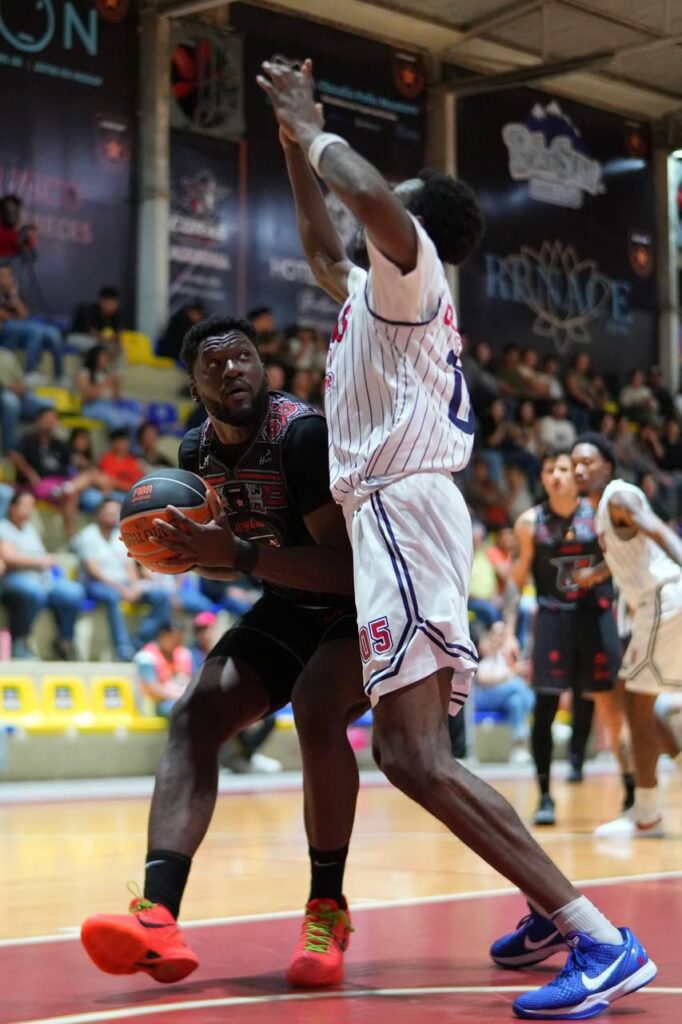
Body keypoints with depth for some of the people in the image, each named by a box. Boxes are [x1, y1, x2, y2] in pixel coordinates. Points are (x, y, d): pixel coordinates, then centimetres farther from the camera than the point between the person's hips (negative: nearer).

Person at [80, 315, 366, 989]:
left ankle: (327, 909, -13)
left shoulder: (304, 434, -26)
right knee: (195, 715, -14)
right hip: (289, 604, 7)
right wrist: (187, 552, -9)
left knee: (317, 708, -33)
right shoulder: (198, 453, -2)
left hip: (365, 603, -7)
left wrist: (240, 554, -37)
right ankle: (158, 917, -26)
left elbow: (350, 566, -31)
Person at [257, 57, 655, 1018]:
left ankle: (603, 941, -24)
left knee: (419, 756, -20)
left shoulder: (413, 264, -2)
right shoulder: (381, 288, 25)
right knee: (407, 752, 14)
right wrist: (293, 140, 39)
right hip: (395, 516, 10)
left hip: (404, 509, -10)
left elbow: (369, 197, -25)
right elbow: (322, 252, 44)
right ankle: (554, 905, 17)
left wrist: (311, 128, -7)